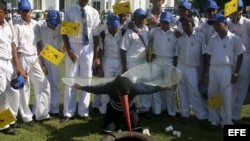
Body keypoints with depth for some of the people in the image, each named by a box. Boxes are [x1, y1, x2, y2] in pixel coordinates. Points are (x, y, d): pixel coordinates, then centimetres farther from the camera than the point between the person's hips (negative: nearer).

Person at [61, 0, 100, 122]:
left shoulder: (94, 13, 0)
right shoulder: (69, 11, -4)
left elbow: (96, 34, 3)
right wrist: (68, 50, -10)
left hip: (88, 48, 2)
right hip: (73, 47, -1)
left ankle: (83, 112, 20)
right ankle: (68, 113, 15)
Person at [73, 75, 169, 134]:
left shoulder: (135, 87, -40)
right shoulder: (109, 87, -39)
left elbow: (148, 89, -22)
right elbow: (95, 89, -21)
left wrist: (161, 88, -11)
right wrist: (82, 87, -9)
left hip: (130, 108, 0)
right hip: (114, 108, 0)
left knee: (138, 130, -12)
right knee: (107, 131, -8)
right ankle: (117, 122, 22)